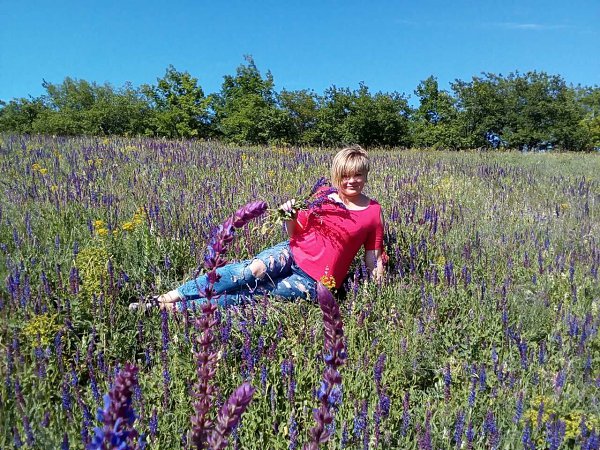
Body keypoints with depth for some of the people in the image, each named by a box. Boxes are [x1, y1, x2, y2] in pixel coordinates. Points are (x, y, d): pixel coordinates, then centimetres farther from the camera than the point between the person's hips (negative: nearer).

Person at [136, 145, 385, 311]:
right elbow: (295, 234, 11)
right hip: (292, 254, 1)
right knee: (254, 269, -29)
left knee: (253, 293, -22)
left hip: (314, 281, -1)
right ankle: (167, 296, -28)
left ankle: (182, 306, -24)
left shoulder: (373, 212, 3)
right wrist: (289, 217, -9)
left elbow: (373, 258, 8)